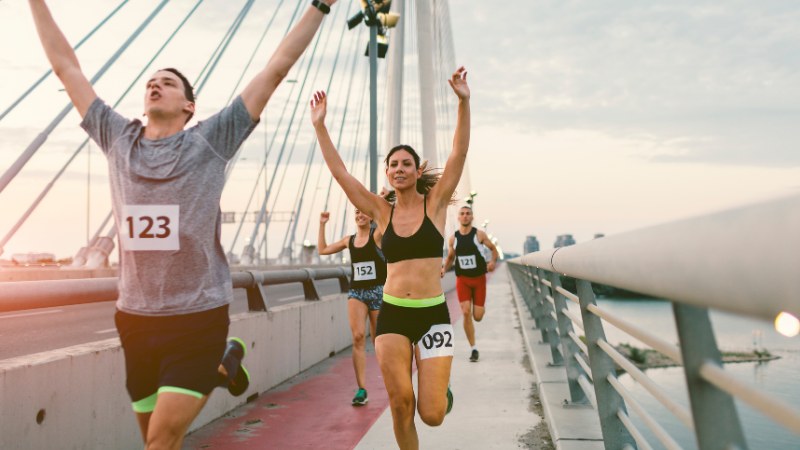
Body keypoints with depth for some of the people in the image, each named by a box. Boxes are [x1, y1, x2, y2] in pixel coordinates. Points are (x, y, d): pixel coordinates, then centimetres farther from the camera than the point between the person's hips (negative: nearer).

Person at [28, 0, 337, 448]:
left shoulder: (211, 140, -2)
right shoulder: (118, 138, 8)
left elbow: (276, 70, -3)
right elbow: (66, 65, 15)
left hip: (199, 314, -4)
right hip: (134, 316, 5)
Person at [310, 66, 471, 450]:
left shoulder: (434, 203, 1)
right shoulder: (381, 211, 5)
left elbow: (459, 153, -9)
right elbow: (339, 173, 1)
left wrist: (463, 102, -18)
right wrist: (320, 126, -4)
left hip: (433, 314, -1)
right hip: (392, 315, 2)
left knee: (432, 414, -3)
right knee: (400, 402, -2)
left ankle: (442, 390, 33)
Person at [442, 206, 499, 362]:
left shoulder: (479, 234, -5)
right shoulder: (453, 239, 2)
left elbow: (493, 249, 2)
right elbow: (450, 257, 15)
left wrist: (493, 261, -18)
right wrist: (444, 269, -5)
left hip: (479, 279, -1)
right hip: (462, 279, 1)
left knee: (477, 317, -1)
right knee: (466, 313, -13)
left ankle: (481, 306, 40)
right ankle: (473, 349, 0)